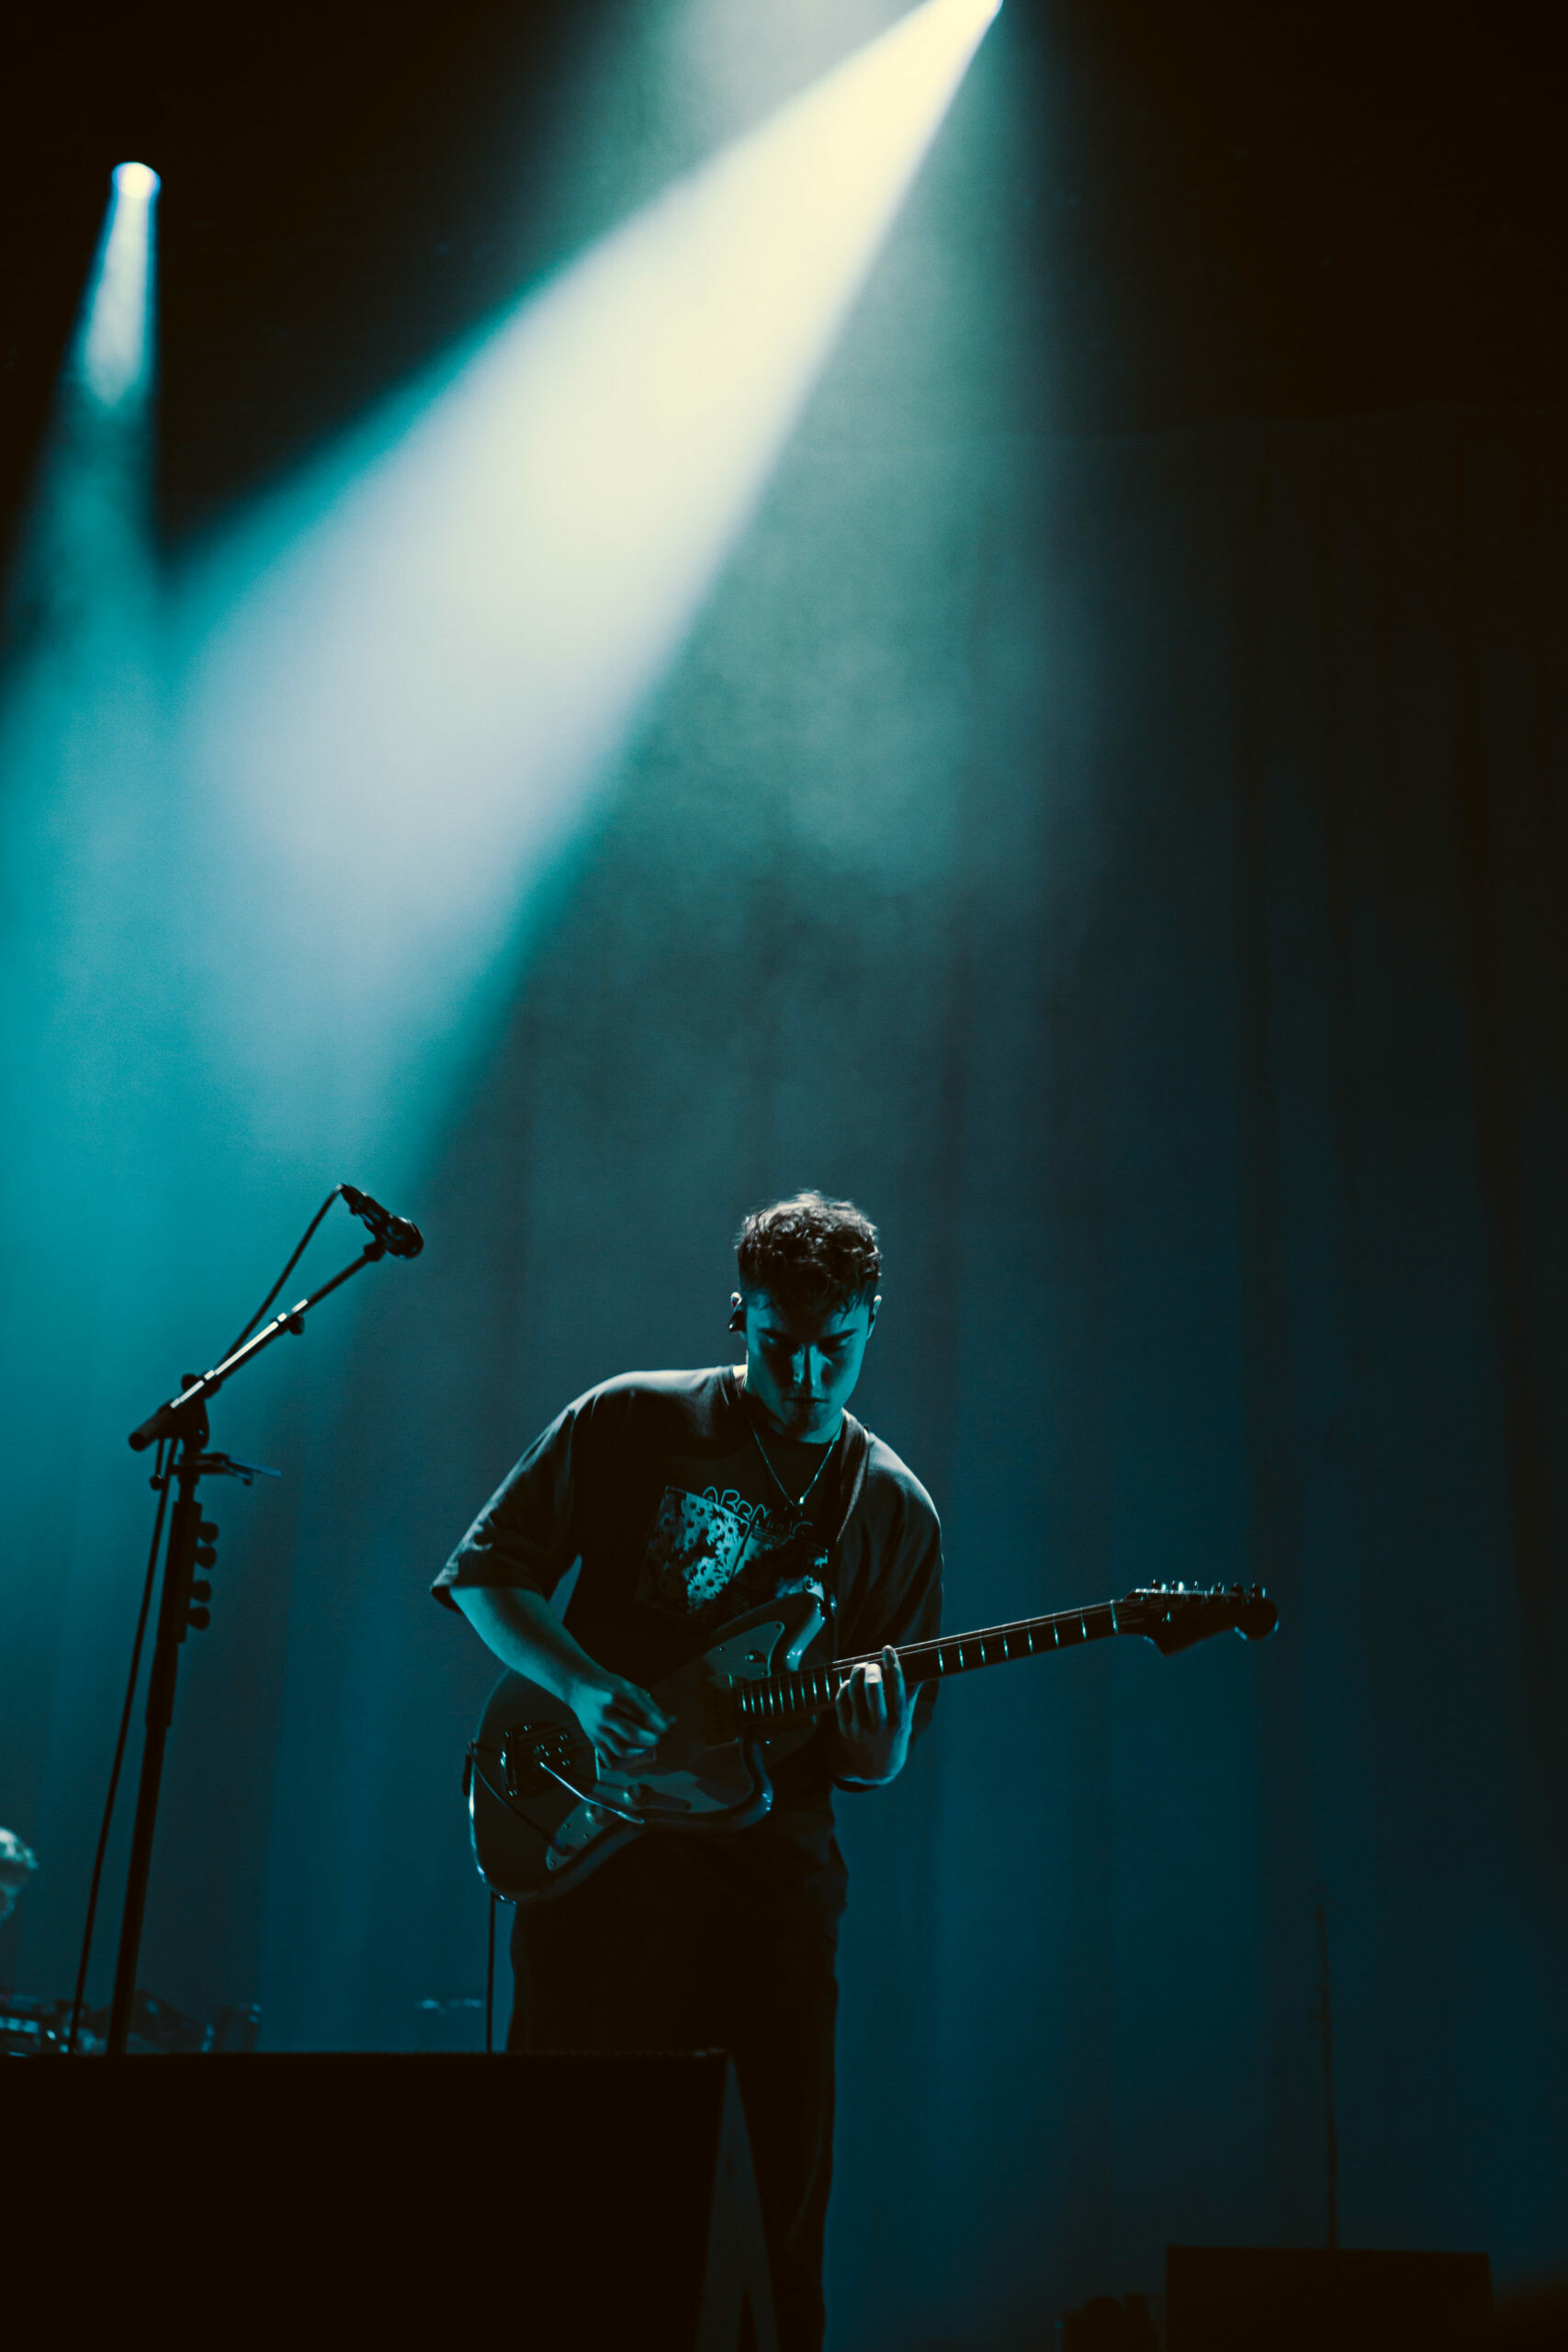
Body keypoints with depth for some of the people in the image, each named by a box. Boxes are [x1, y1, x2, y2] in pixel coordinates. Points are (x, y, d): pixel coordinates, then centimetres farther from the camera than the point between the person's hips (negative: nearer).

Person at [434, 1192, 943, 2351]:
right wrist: (583, 1686, -12)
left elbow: (877, 1770, 10)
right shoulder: (632, 1421, 0)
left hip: (777, 1859, 2)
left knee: (779, 2180, 5)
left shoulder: (895, 1509, 7)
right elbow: (484, 1570, 4)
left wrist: (875, 1736, -14)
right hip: (595, 1834, -2)